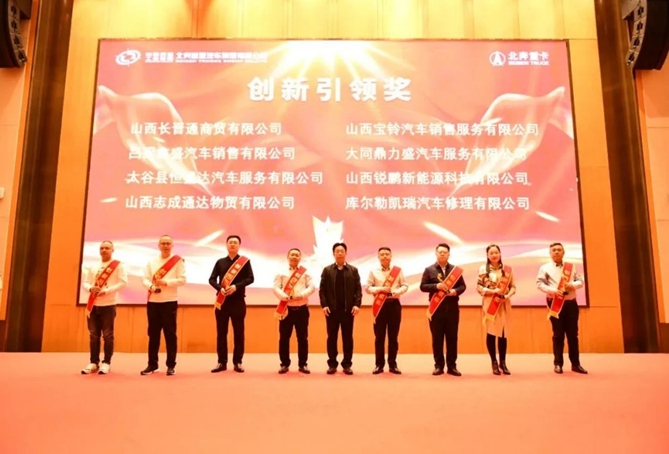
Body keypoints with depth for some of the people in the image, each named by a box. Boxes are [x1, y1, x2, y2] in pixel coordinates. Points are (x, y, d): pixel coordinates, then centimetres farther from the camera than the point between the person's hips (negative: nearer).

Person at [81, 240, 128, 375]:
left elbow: (123, 282, -11)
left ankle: (106, 363, 7)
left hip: (108, 305, -5)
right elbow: (85, 283, 13)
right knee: (93, 335, 8)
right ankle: (94, 363, 16)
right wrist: (90, 288, -10)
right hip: (93, 305, 5)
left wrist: (107, 291, -20)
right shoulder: (93, 267, 14)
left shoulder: (118, 265, -2)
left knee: (107, 335, -1)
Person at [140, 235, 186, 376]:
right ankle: (152, 364, 17)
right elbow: (145, 279, 6)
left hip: (169, 302, -4)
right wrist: (151, 286, -15)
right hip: (153, 302, 4)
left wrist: (166, 282, -18)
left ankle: (171, 365, 7)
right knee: (153, 334, 8)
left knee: (170, 334, 0)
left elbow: (182, 280, -7)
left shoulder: (178, 261, 0)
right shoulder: (151, 262, 11)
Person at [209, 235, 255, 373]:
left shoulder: (245, 261, 4)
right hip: (222, 300, 2)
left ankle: (237, 362, 9)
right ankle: (222, 362, 10)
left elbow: (250, 278, -5)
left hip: (238, 300, -2)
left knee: (239, 332, 2)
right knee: (221, 332, 4)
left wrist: (236, 286, -19)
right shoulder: (220, 262, 10)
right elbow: (212, 279, 7)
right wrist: (220, 288, -13)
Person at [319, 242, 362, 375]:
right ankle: (332, 364, 12)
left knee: (347, 337, 4)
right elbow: (322, 289, 2)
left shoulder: (353, 270, 8)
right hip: (332, 309, 0)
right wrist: (324, 305, -9)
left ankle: (347, 364, 11)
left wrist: (357, 304, -10)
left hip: (348, 309, 0)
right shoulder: (327, 270, 7)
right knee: (332, 337, 4)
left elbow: (358, 289, 2)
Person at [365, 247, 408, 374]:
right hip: (380, 304, 0)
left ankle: (392, 364, 13)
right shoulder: (373, 271, 5)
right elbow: (367, 288, 2)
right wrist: (380, 289, -14)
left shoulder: (398, 271, 7)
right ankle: (379, 364, 9)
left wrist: (398, 291, -15)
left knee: (393, 336, 4)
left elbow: (405, 285, 5)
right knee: (379, 336, 2)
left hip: (394, 303, 1)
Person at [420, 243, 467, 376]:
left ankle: (452, 366, 11)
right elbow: (422, 286, -2)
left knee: (452, 337, 4)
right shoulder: (429, 270, 3)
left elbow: (463, 286, 7)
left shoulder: (456, 269, 8)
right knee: (437, 338, 2)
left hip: (452, 308, 1)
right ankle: (438, 366, 10)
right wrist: (436, 286, -17)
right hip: (436, 308, -1)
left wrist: (456, 291, -14)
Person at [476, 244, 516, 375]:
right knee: (491, 332, 0)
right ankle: (494, 363, 11)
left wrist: (507, 296, -12)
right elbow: (479, 288, -3)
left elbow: (513, 287, 6)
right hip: (490, 304, -2)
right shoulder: (483, 269, 0)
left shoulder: (507, 269, 6)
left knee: (503, 333, 4)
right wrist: (494, 291, -15)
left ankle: (503, 362, 14)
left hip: (504, 304, 2)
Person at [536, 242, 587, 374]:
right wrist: (553, 290, -19)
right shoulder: (545, 268, 2)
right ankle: (558, 363, 9)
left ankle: (576, 364, 15)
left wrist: (573, 285, -11)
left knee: (573, 334, 6)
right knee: (558, 334, 1)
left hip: (571, 303, 3)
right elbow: (539, 284, -5)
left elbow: (581, 281, 10)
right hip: (555, 303, -3)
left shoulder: (572, 267, 12)